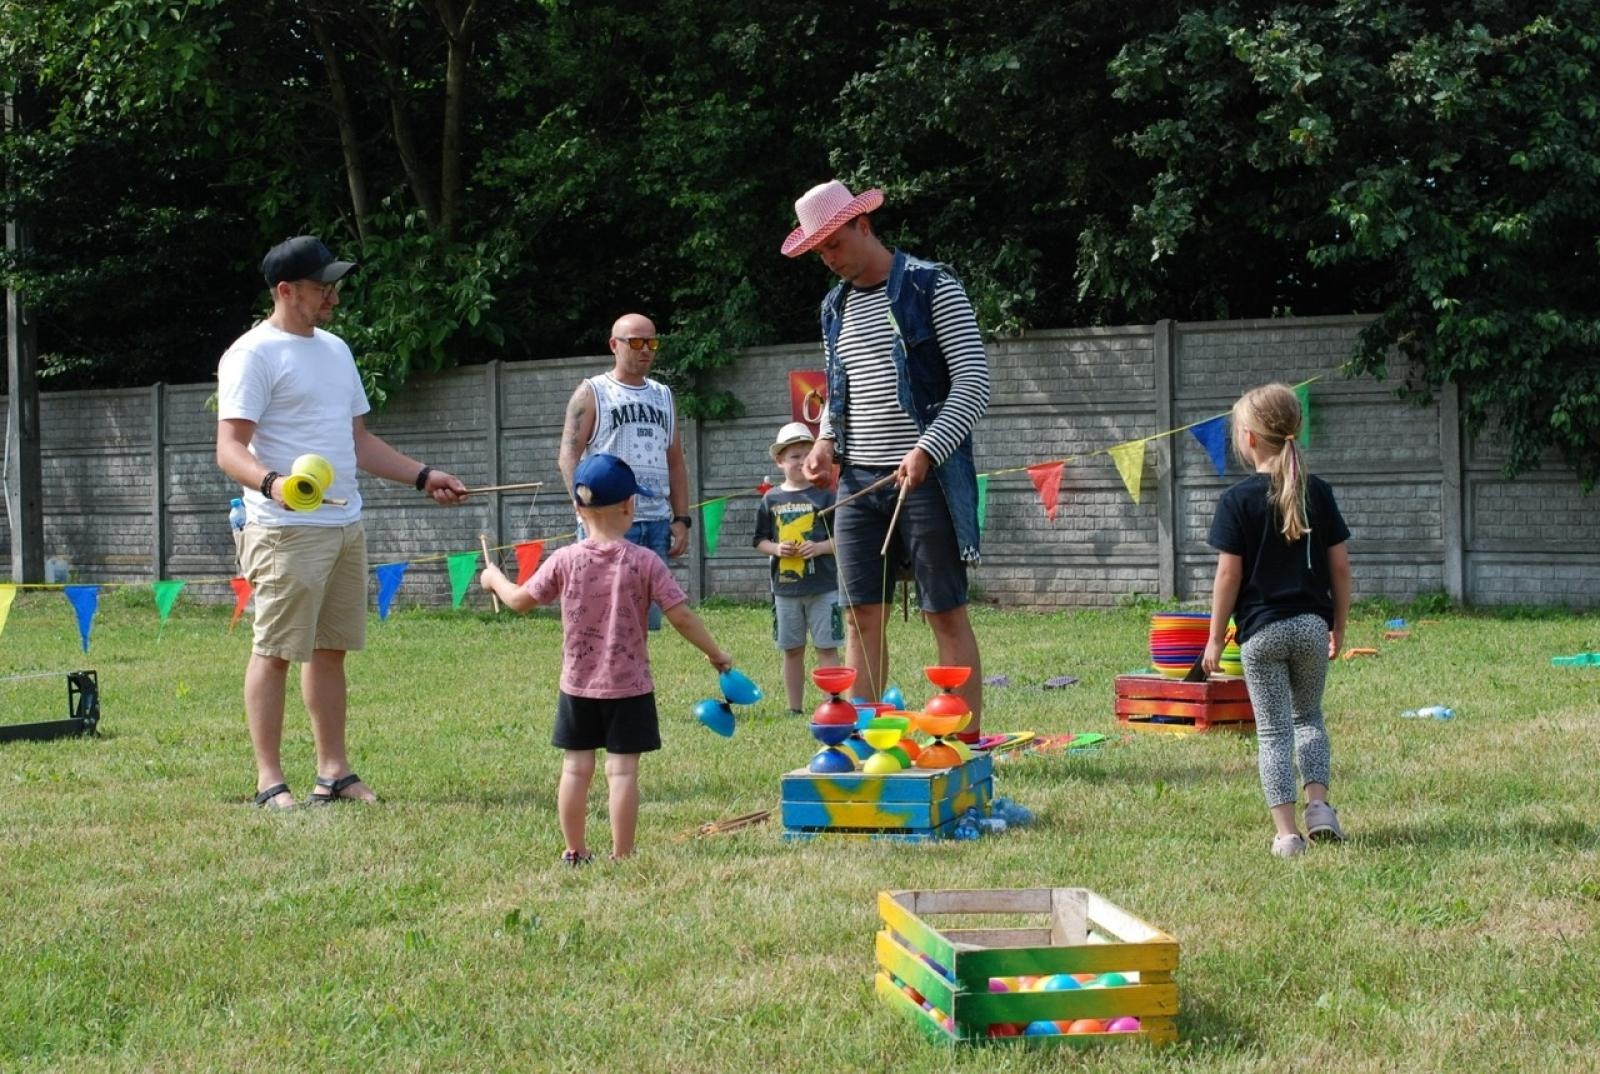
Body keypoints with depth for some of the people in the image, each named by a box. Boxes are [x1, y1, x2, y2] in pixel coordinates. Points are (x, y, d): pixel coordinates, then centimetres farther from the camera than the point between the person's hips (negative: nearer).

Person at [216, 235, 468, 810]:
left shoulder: (335, 349, 19)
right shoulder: (254, 354, -7)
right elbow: (230, 448, -15)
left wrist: (422, 476, 20)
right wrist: (271, 482, -34)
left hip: (345, 524, 8)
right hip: (287, 531, -8)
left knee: (330, 649, 11)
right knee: (276, 650, -5)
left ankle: (334, 772, 16)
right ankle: (269, 780, -2)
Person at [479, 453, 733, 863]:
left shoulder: (565, 561, -5)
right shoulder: (645, 562, -11)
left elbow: (520, 600, 4)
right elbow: (681, 616, -11)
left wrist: (495, 579, 25)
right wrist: (715, 654, 3)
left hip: (577, 686, 2)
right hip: (628, 688, -2)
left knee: (576, 767, 11)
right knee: (622, 769, 0)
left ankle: (574, 851, 19)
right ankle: (621, 855, 1)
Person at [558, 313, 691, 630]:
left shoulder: (662, 397, 20)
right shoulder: (591, 394, 3)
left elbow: (676, 463, 21)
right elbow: (568, 456, -5)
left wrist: (682, 520, 11)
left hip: (657, 522, 5)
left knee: (645, 618, 6)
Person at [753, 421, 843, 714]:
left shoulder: (824, 495, -2)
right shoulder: (771, 499, 6)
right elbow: (760, 539, 11)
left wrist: (821, 547, -17)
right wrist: (776, 548, -8)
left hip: (823, 587, -3)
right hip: (785, 587, 3)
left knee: (827, 648, -2)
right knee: (792, 650, 11)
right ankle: (795, 709, 19)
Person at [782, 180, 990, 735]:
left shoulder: (932, 288, -5)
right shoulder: (835, 307, 14)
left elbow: (973, 382, -10)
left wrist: (926, 451, -21)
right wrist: (827, 441, 3)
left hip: (927, 478, -6)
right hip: (858, 481, 6)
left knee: (946, 614, -2)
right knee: (861, 615, 4)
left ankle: (967, 744, 1)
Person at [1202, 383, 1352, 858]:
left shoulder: (1238, 500, -9)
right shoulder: (1318, 492, 2)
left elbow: (1229, 574, -9)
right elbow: (1340, 565, 3)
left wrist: (1215, 638, -1)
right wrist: (1339, 625, 14)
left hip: (1261, 630, -3)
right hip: (1311, 624, 3)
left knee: (1273, 731, 4)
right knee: (1309, 717, 22)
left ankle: (1287, 833, 0)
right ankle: (1319, 804, 5)